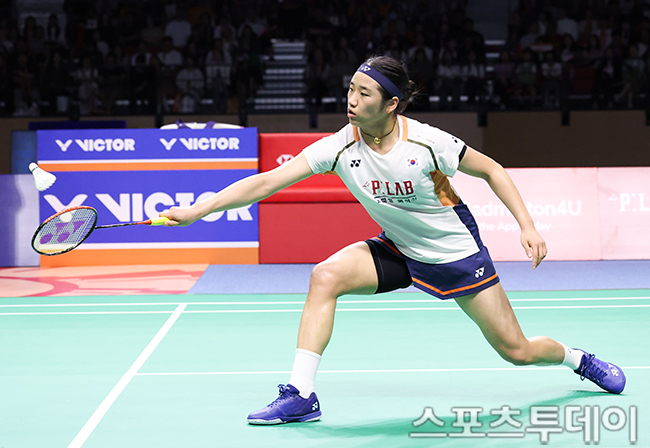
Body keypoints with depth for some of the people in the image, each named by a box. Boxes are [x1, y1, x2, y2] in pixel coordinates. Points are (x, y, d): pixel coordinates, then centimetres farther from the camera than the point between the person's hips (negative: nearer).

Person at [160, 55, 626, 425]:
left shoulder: (427, 142, -25)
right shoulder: (340, 148, -18)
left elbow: (491, 170, -9)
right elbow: (266, 181, -22)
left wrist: (528, 226, -16)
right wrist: (196, 211, -28)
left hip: (456, 252, -3)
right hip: (396, 251, 3)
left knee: (517, 351, -1)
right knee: (325, 276, -23)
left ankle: (576, 357, 34)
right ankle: (301, 396, -19)